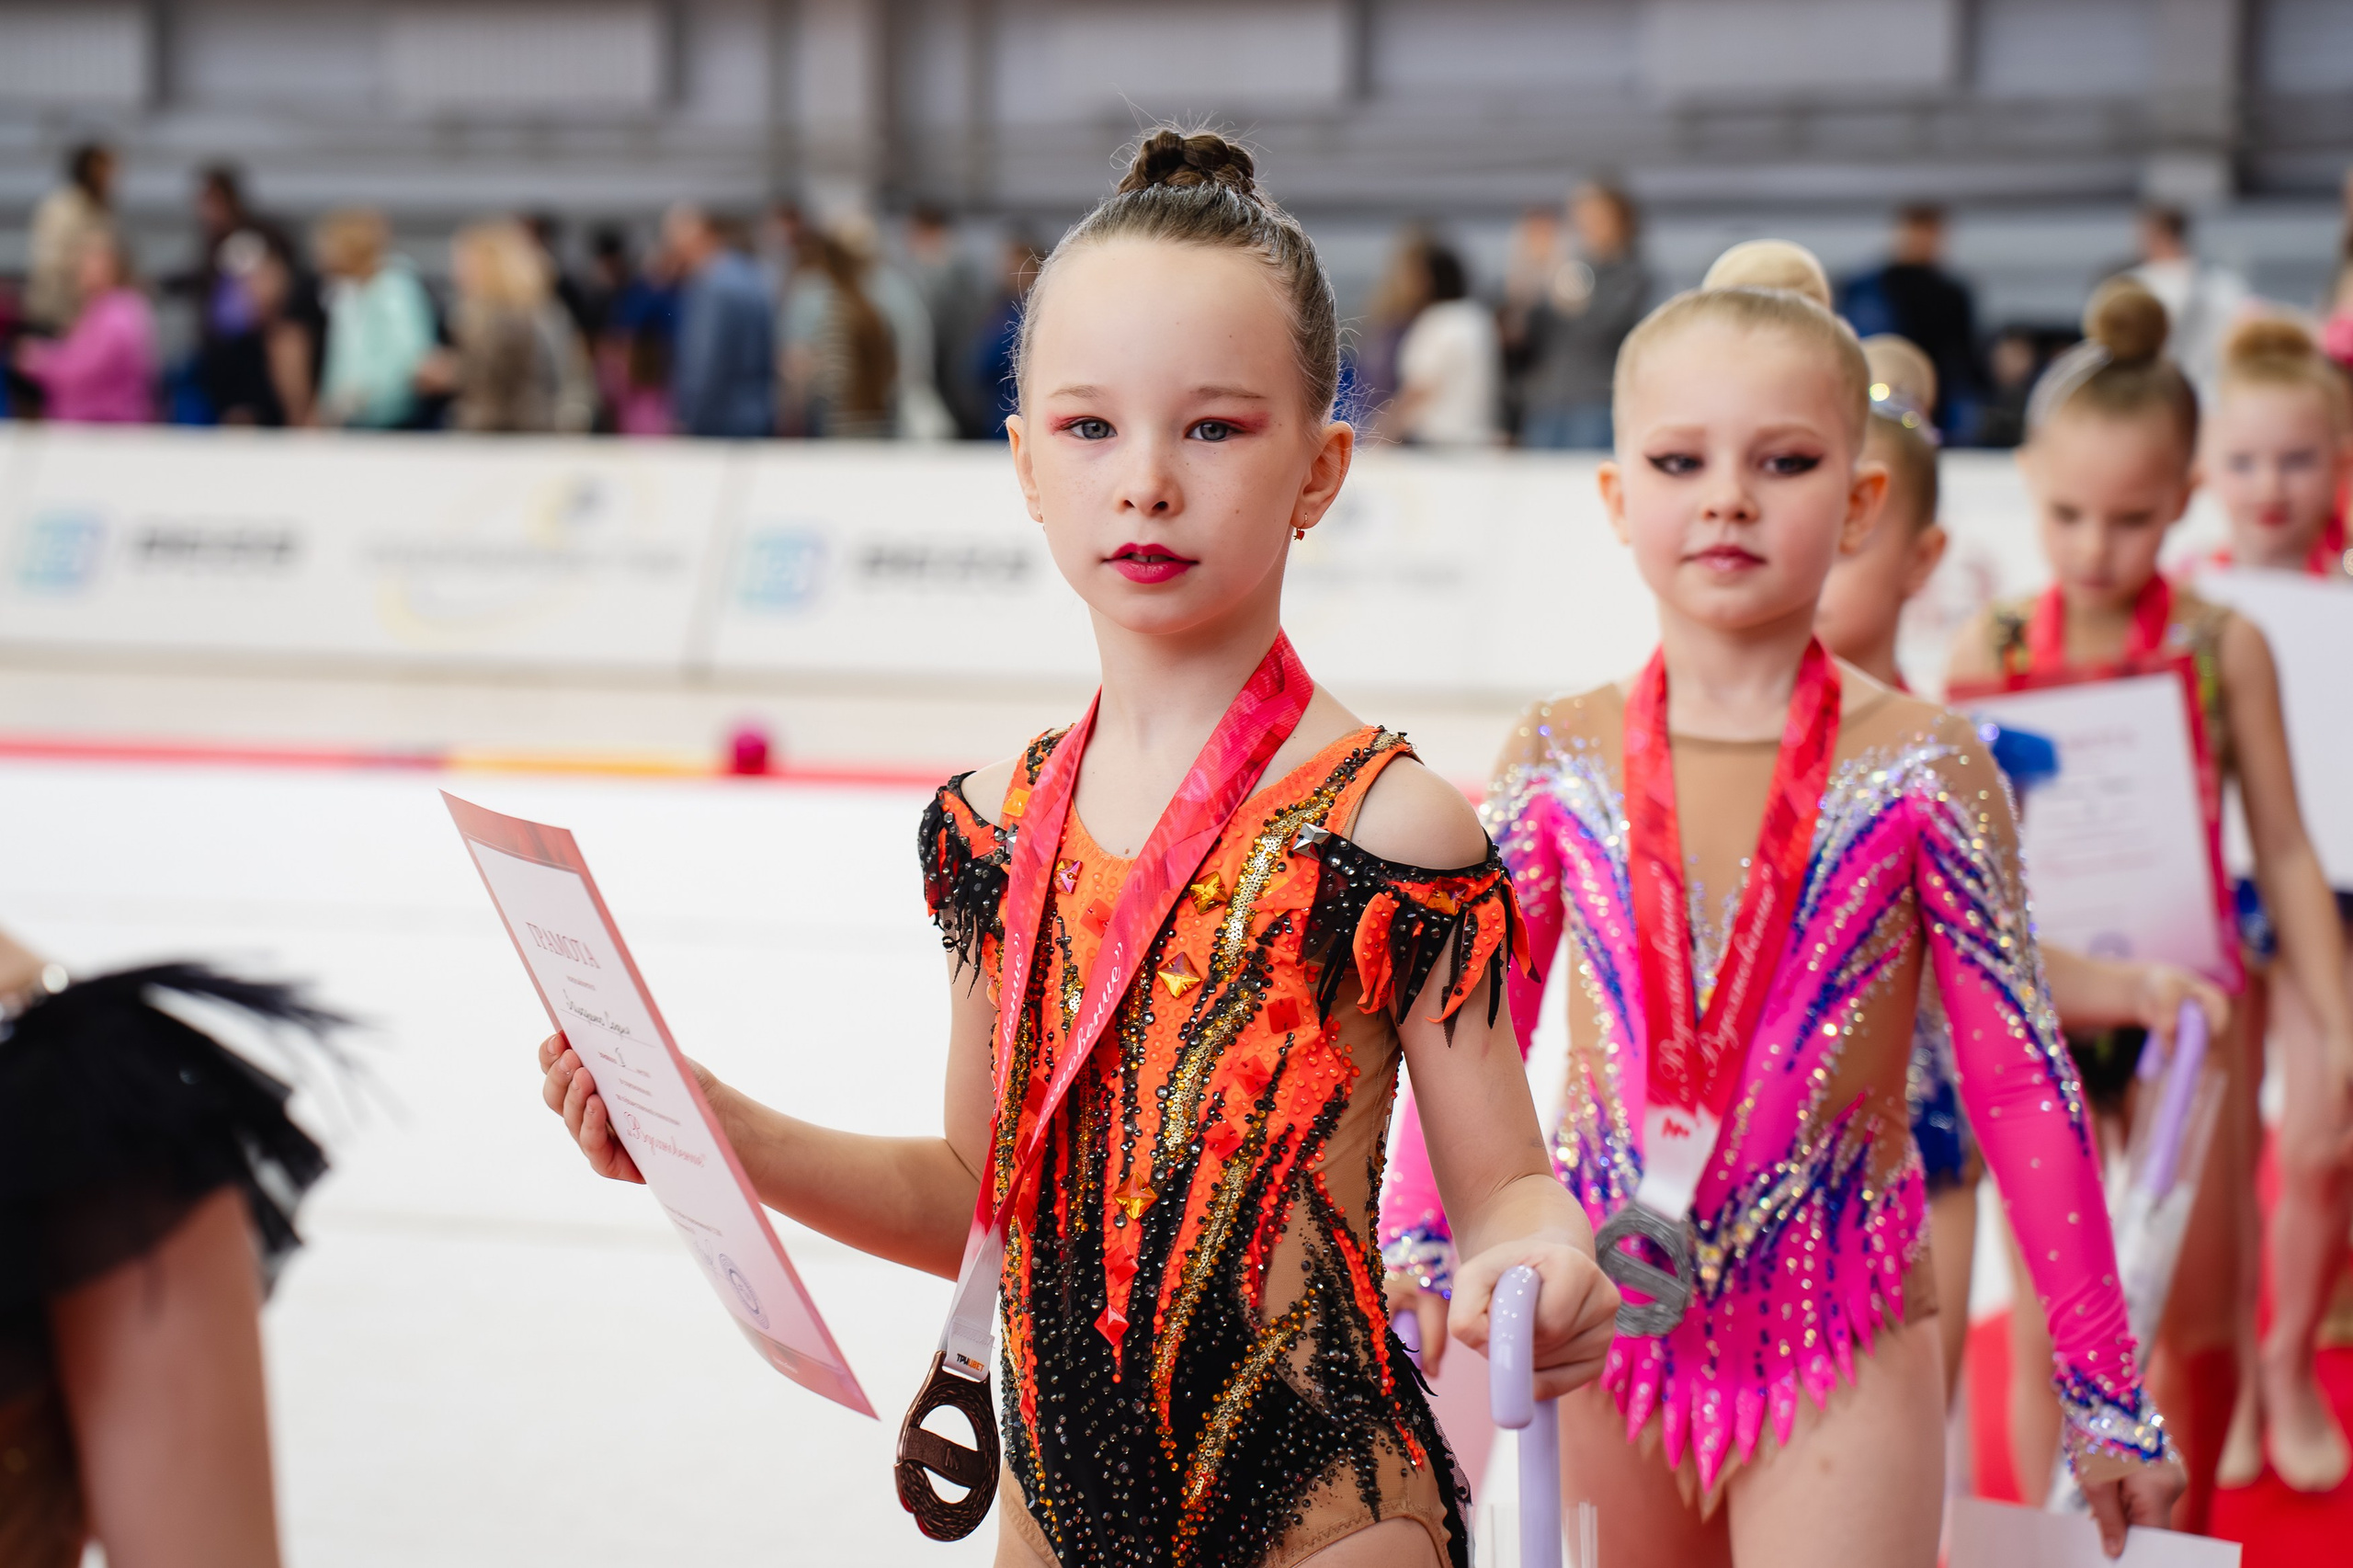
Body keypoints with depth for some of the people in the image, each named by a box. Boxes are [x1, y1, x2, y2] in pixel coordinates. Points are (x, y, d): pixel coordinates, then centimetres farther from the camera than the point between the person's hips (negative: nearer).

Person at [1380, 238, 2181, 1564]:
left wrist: (2102, 1385, 1)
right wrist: (1417, 1246, -3)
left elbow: (2022, 1079, -3)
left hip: (1839, 1359, -2)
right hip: (1609, 1321, 3)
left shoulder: (1923, 771, -7)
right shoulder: (1560, 758, -1)